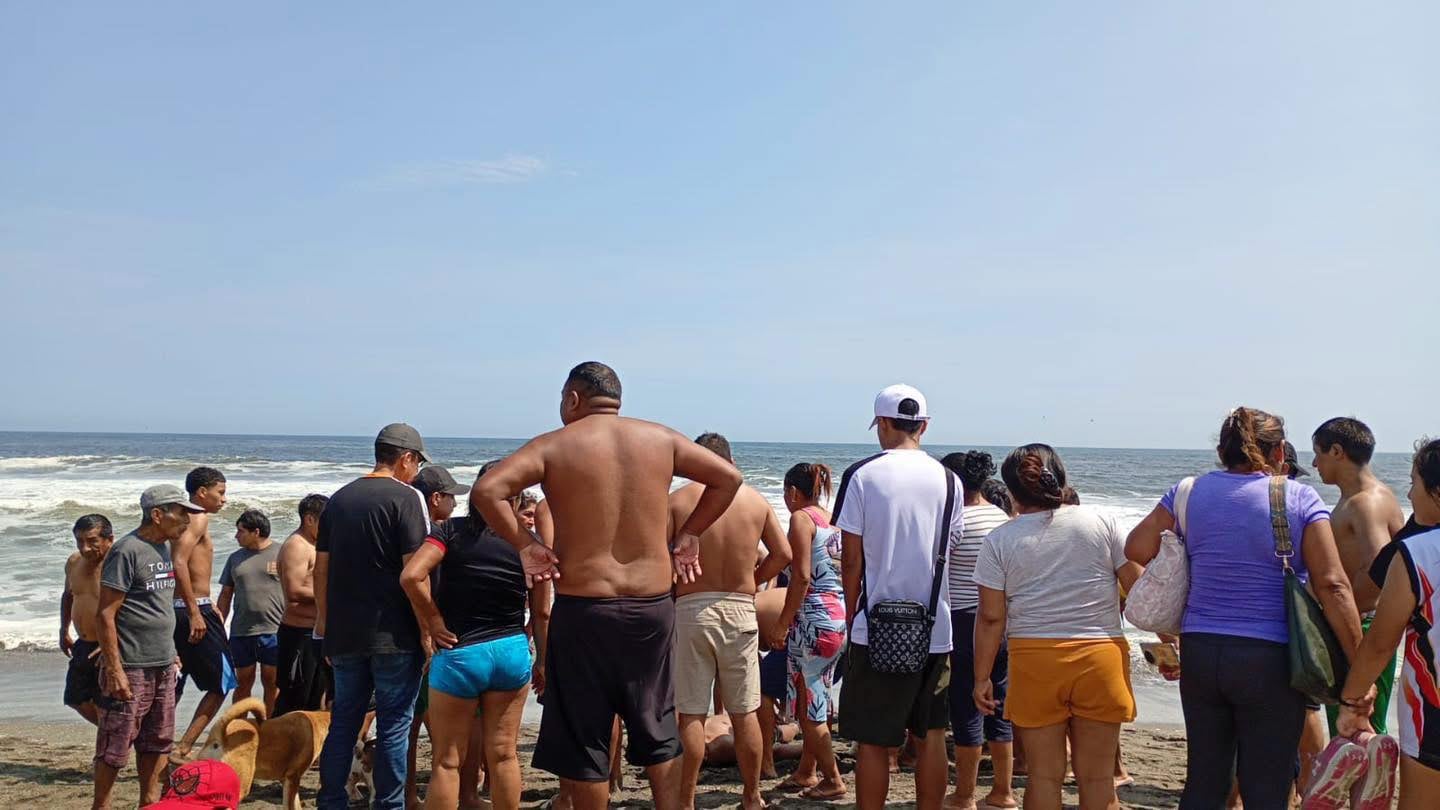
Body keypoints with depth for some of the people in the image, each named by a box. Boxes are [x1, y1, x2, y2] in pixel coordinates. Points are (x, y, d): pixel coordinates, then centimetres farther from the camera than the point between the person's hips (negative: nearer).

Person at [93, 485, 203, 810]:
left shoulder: (164, 548, 11)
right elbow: (105, 615, -17)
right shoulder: (127, 551, -15)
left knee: (157, 741, 14)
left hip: (162, 666, 8)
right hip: (131, 668, -8)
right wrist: (114, 670, -19)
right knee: (116, 746, 1)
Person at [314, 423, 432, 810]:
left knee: (343, 722, 15)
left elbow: (321, 568, 14)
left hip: (344, 634, 6)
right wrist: (426, 630, -9)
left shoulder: (339, 499, 11)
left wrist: (325, 625, 21)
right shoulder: (406, 498, -9)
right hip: (393, 635, -6)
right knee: (393, 726, 3)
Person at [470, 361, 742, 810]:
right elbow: (728, 478, 10)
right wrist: (689, 534, 13)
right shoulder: (661, 438, 5)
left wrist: (524, 544, -5)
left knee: (582, 738, 9)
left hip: (584, 608, -3)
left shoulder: (553, 445, -4)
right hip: (654, 605, 4)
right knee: (657, 732, 18)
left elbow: (486, 491, -16)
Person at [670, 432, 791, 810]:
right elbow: (783, 554, 5)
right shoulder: (756, 499, 4)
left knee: (691, 715, 4)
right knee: (744, 714, 12)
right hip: (740, 610, 2)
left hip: (691, 609, -2)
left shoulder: (677, 500, -5)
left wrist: (672, 590, 5)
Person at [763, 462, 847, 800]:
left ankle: (833, 781, 7)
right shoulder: (832, 519, 14)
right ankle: (809, 773, 25)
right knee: (816, 702, 17)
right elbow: (841, 572, 14)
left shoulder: (802, 518, -9)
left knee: (810, 706, 1)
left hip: (815, 618, -9)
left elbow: (802, 576, -18)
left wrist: (782, 623, -15)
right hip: (840, 616, 9)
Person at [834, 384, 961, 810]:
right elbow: (948, 548, 7)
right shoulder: (947, 480, 2)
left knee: (872, 743, 5)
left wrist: (851, 615, 7)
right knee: (930, 737, 14)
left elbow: (852, 560, -6)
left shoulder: (862, 475, -8)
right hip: (935, 630, 4)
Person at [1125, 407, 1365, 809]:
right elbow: (1332, 585, -10)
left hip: (1199, 652, 3)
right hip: (1270, 658, -3)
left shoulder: (1191, 492, 4)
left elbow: (1137, 548, 2)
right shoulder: (1299, 499, -5)